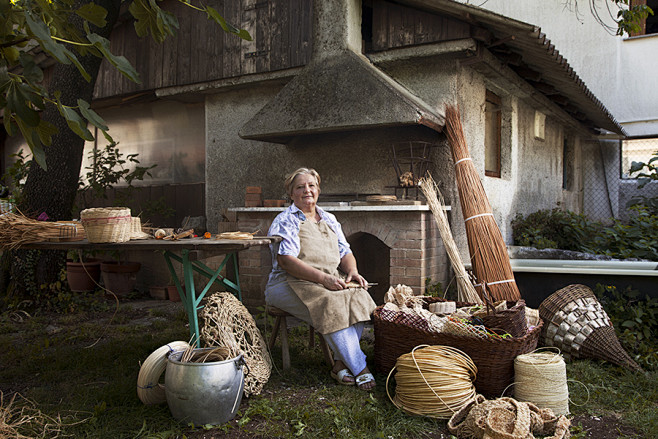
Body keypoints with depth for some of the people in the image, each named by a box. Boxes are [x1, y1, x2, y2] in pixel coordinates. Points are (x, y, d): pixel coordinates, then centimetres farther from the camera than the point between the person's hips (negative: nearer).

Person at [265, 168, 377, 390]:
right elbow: (286, 261, -15)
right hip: (289, 284, -6)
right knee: (331, 304, -33)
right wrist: (323, 278, -23)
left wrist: (352, 272, -5)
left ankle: (340, 363, -20)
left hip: (331, 281, 6)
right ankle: (359, 368, -24)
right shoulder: (285, 221, -2)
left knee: (358, 296, -24)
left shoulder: (329, 220, 20)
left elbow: (345, 253, 19)